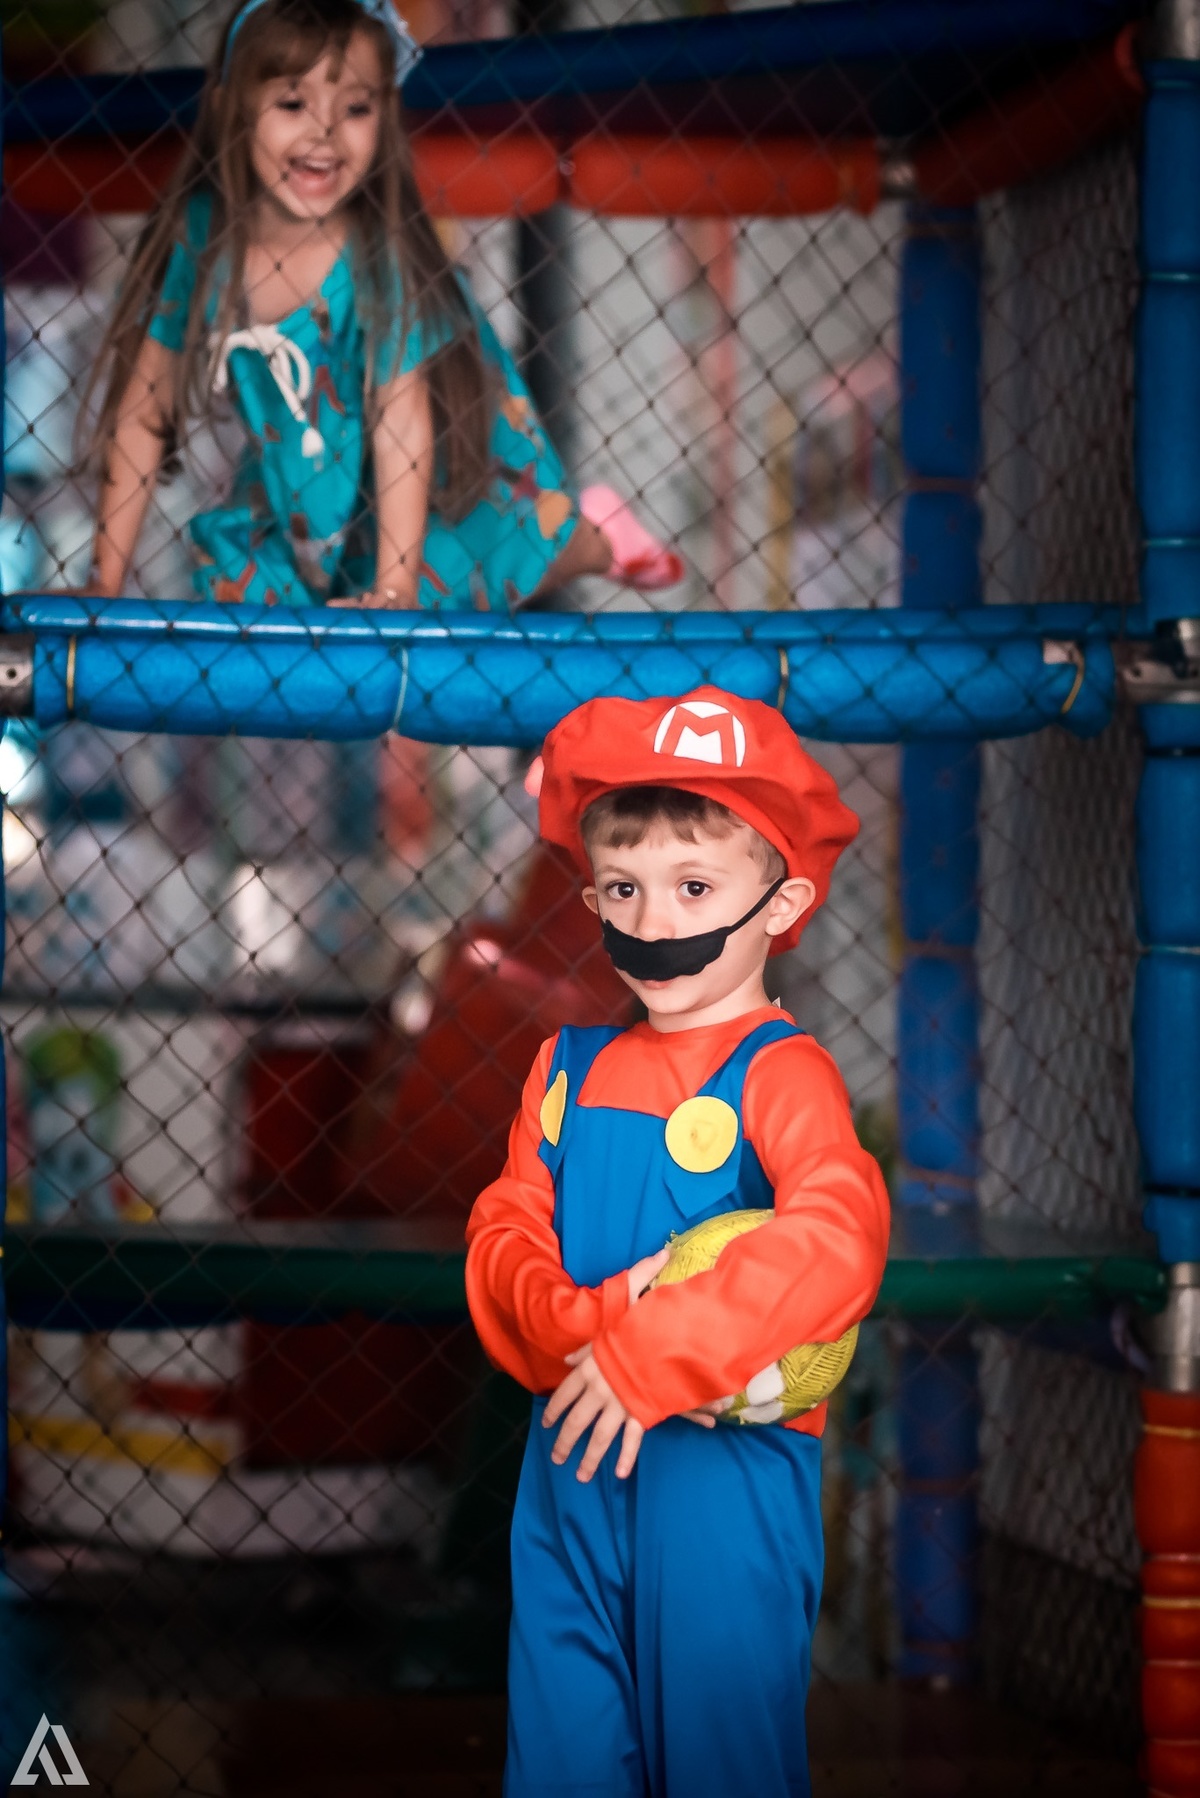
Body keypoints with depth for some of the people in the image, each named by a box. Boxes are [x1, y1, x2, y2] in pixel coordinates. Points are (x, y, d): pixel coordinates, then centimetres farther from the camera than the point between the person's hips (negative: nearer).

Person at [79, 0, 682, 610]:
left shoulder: (384, 252, -30)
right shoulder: (200, 235, -21)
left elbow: (403, 424, -28)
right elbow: (144, 406, -15)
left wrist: (393, 593, -32)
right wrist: (106, 584, -14)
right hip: (297, 484, 4)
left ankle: (593, 537, 8)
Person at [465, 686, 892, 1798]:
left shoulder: (781, 1072, -9)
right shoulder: (568, 1071, 10)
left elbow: (836, 1237, -26)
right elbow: (503, 1238, 4)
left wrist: (647, 1361, -26)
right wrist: (588, 1323, -18)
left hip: (721, 1467, -5)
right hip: (570, 1459, 5)